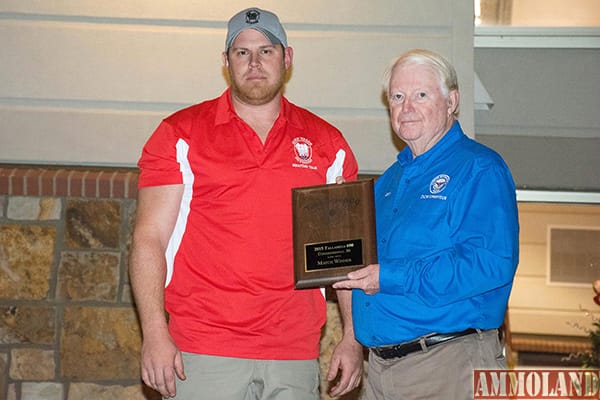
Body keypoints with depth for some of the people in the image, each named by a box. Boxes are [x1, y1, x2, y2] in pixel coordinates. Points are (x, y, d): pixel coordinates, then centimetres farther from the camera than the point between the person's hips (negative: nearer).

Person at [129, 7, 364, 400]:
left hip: (296, 355, 2)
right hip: (203, 353, -2)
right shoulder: (180, 134, 3)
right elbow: (149, 239, -1)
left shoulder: (327, 143, 9)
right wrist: (154, 334, -11)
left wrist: (353, 338, 4)